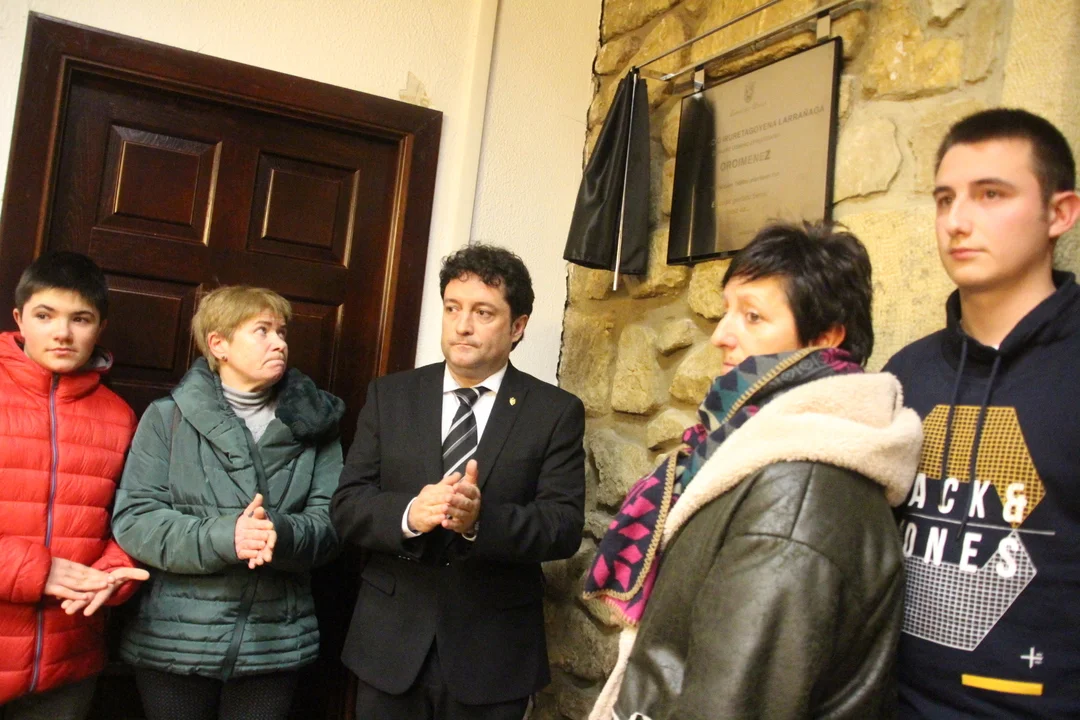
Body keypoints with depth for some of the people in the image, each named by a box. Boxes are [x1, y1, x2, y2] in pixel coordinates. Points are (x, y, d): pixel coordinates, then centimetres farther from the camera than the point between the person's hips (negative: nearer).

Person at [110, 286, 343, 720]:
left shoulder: (312, 424, 5)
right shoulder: (168, 417, 1)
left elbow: (329, 520, -3)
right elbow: (133, 519, -7)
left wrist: (281, 534, -24)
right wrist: (222, 536, -22)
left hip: (275, 644, 2)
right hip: (174, 639, -1)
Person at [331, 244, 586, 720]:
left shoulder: (556, 412, -3)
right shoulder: (389, 396, 3)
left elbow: (565, 526, -10)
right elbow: (346, 507, -2)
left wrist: (481, 520, -27)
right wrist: (410, 514, -23)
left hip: (493, 654, -1)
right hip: (390, 645, 2)